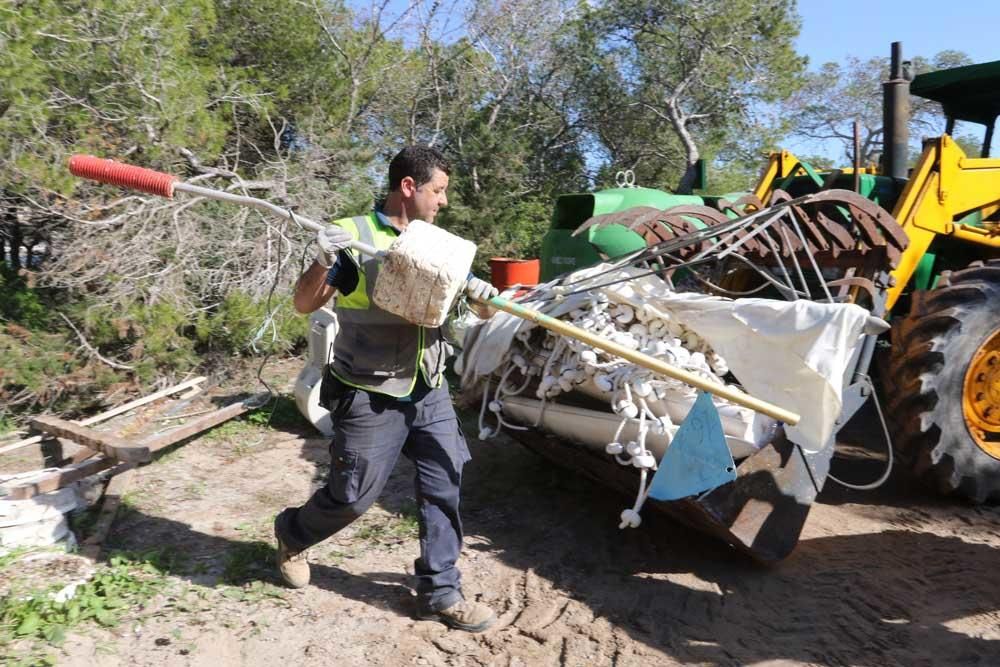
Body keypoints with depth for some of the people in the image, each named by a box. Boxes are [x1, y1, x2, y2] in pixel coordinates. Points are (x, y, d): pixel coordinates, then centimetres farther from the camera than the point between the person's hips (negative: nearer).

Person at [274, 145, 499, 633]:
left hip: (429, 391, 6)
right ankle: (292, 534, 37)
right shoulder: (352, 235, -11)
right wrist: (323, 261, -29)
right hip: (369, 398, -6)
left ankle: (440, 592, 22)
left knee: (443, 488, 7)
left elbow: (452, 285, 15)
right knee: (353, 496, 6)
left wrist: (474, 290, -9)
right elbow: (304, 304, -10)